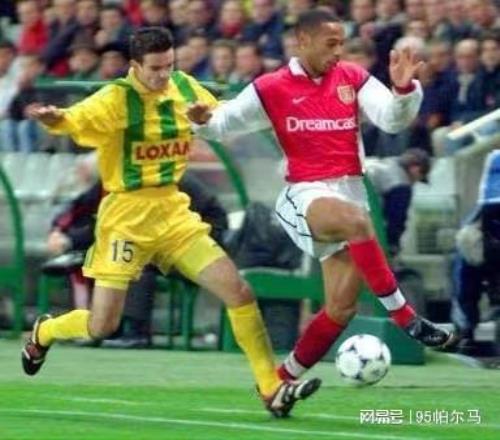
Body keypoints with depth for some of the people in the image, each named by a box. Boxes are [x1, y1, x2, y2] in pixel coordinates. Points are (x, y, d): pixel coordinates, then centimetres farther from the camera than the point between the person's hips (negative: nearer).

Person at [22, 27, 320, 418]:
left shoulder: (185, 88, 1)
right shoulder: (117, 99, -16)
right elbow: (74, 121, -33)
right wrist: (53, 118, -56)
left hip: (173, 210, 5)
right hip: (127, 215, -5)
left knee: (239, 292, -7)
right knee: (101, 327, -1)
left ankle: (272, 390, 1)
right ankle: (42, 334, 33)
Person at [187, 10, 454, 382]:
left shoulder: (353, 79, 5)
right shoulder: (271, 89, 0)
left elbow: (393, 120, -3)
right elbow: (225, 123, 6)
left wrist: (404, 89, -23)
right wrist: (204, 121, -16)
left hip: (350, 193, 4)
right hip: (306, 194, -4)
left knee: (341, 307, -2)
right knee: (355, 220, -38)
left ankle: (284, 378, 15)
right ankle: (404, 315, -34)